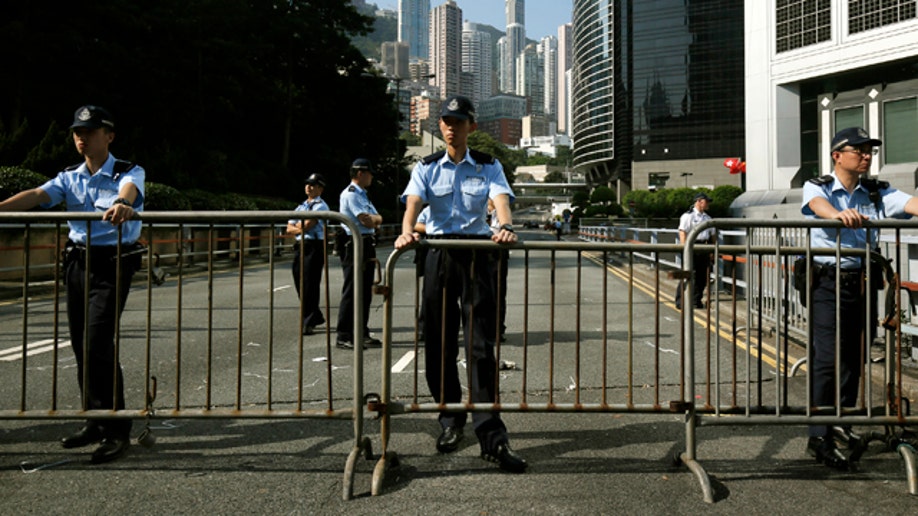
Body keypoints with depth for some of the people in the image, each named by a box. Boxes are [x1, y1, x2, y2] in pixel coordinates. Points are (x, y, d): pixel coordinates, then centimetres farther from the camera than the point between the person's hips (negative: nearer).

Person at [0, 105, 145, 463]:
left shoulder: (129, 172, -3)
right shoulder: (70, 178, 11)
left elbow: (129, 188, -27)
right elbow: (38, 195, -6)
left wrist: (122, 203, -51)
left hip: (113, 264, -6)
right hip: (77, 262, 6)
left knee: (98, 344, -13)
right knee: (81, 347, 9)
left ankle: (117, 430, -4)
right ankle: (96, 423, 23)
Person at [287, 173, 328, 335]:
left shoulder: (320, 206, -3)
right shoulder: (300, 207, 20)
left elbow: (308, 224, -15)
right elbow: (289, 228, 13)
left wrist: (299, 225, 4)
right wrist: (302, 228, -4)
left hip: (314, 246, -8)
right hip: (300, 246, 8)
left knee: (310, 285, -8)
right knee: (300, 284, 9)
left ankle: (308, 323, -4)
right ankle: (316, 316, 25)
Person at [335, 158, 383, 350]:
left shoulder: (363, 195, 21)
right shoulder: (350, 194, -10)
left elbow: (378, 220, 16)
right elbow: (367, 221, -16)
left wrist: (371, 218, -4)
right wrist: (373, 218, 4)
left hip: (367, 246, 10)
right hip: (354, 245, -9)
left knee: (365, 291, 11)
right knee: (351, 292, -7)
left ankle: (362, 333, 19)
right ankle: (343, 336, -3)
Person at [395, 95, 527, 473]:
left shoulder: (488, 167, 8)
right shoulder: (427, 167, 9)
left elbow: (501, 199, -11)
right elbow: (413, 200, -9)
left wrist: (505, 227, -34)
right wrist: (406, 230, -31)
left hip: (477, 253, -1)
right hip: (439, 253, 2)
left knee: (480, 344, -8)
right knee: (439, 343, 5)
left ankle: (491, 436, -9)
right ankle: (450, 421, 22)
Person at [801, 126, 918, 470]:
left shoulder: (877, 193, 8)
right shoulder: (817, 187, -3)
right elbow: (819, 205, -27)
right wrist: (839, 214, -50)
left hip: (861, 281, 5)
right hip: (827, 281, -5)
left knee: (853, 357, 12)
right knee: (827, 357, -10)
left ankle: (843, 425, 27)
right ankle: (819, 438, -7)